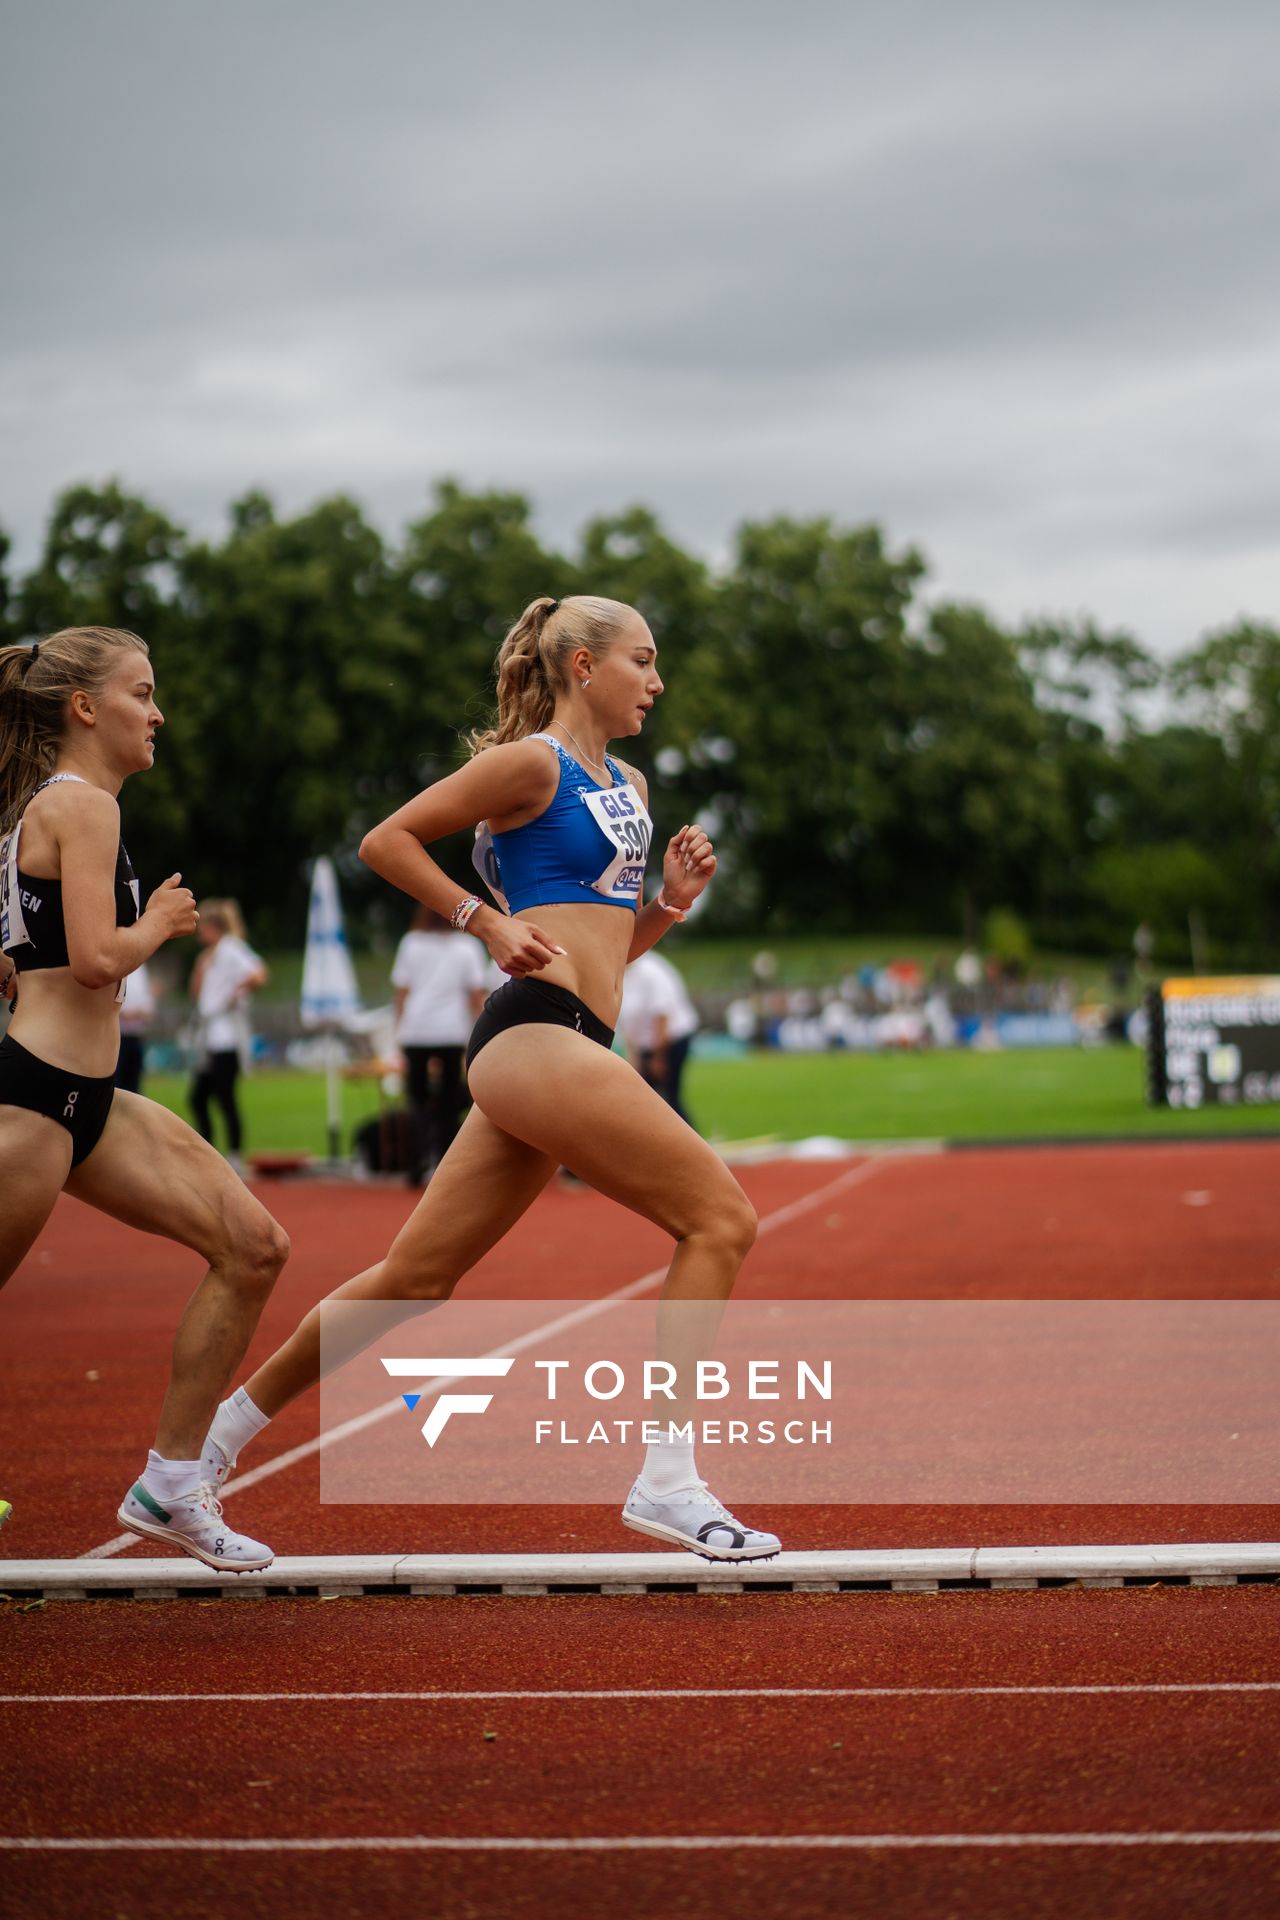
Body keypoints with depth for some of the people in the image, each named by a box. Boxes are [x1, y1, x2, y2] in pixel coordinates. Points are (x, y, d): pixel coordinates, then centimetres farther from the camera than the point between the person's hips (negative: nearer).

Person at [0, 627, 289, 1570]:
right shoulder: (82, 805, -12)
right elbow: (95, 959, -21)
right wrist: (160, 921, -4)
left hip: (88, 1100, 10)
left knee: (252, 1246, 4)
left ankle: (170, 1484, 9)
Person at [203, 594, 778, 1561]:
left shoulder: (628, 788, 23)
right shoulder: (531, 763, -3)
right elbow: (386, 840, -2)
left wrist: (670, 900, 10)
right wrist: (488, 921, -8)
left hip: (564, 1048, 9)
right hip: (538, 1035, -9)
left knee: (415, 1276, 11)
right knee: (720, 1216, -14)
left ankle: (222, 1431, 21)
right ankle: (668, 1480, -13)